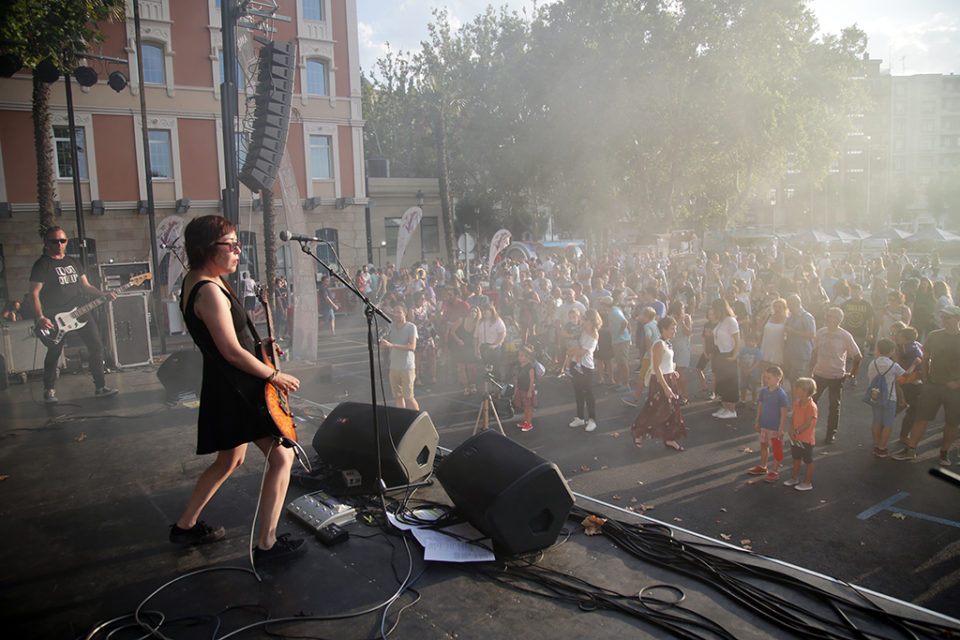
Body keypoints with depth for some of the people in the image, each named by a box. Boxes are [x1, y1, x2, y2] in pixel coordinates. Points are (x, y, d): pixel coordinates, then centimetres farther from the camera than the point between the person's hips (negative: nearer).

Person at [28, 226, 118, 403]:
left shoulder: (72, 262, 15)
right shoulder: (42, 264, -4)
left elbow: (86, 286, 18)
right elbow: (34, 293, -10)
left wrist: (104, 295, 1)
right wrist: (40, 318, -21)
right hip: (55, 317, -5)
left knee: (96, 346, 0)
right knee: (54, 353, 1)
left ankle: (100, 387, 6)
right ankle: (49, 390, 21)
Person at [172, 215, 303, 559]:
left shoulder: (195, 280, 11)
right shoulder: (209, 291, -22)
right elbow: (232, 352, -23)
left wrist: (260, 344, 13)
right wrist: (274, 375, -12)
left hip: (224, 389, 11)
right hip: (235, 390, -11)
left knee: (230, 460, 24)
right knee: (281, 456, -5)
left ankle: (185, 525, 38)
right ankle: (267, 543, 2)